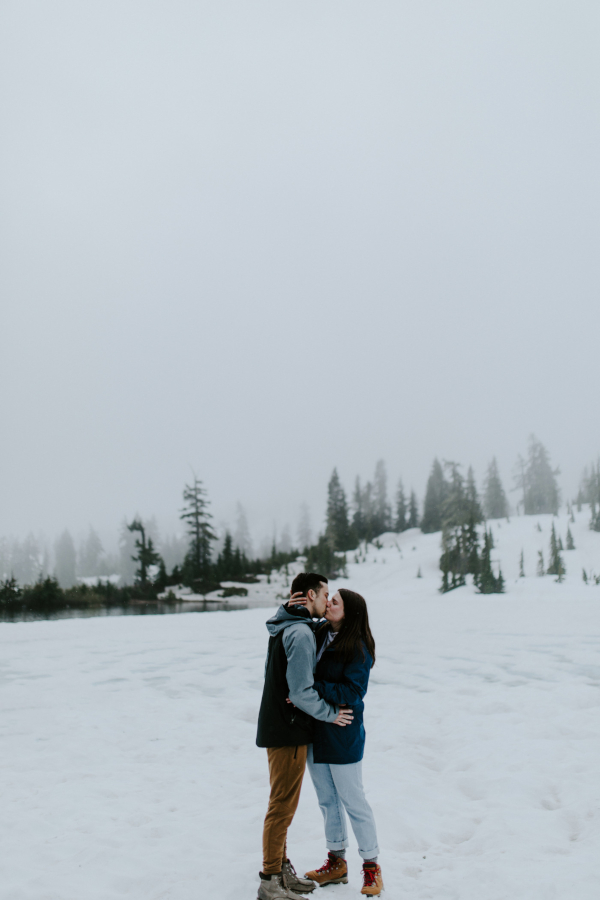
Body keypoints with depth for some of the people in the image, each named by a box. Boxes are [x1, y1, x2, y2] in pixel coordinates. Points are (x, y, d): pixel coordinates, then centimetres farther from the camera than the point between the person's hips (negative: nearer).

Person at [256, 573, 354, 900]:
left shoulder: (284, 628, 10)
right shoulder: (301, 633, -21)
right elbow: (301, 693, -24)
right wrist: (331, 713, -11)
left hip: (276, 727, 10)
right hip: (289, 732, -10)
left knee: (282, 803, 18)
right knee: (282, 806, 0)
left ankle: (281, 869, 30)